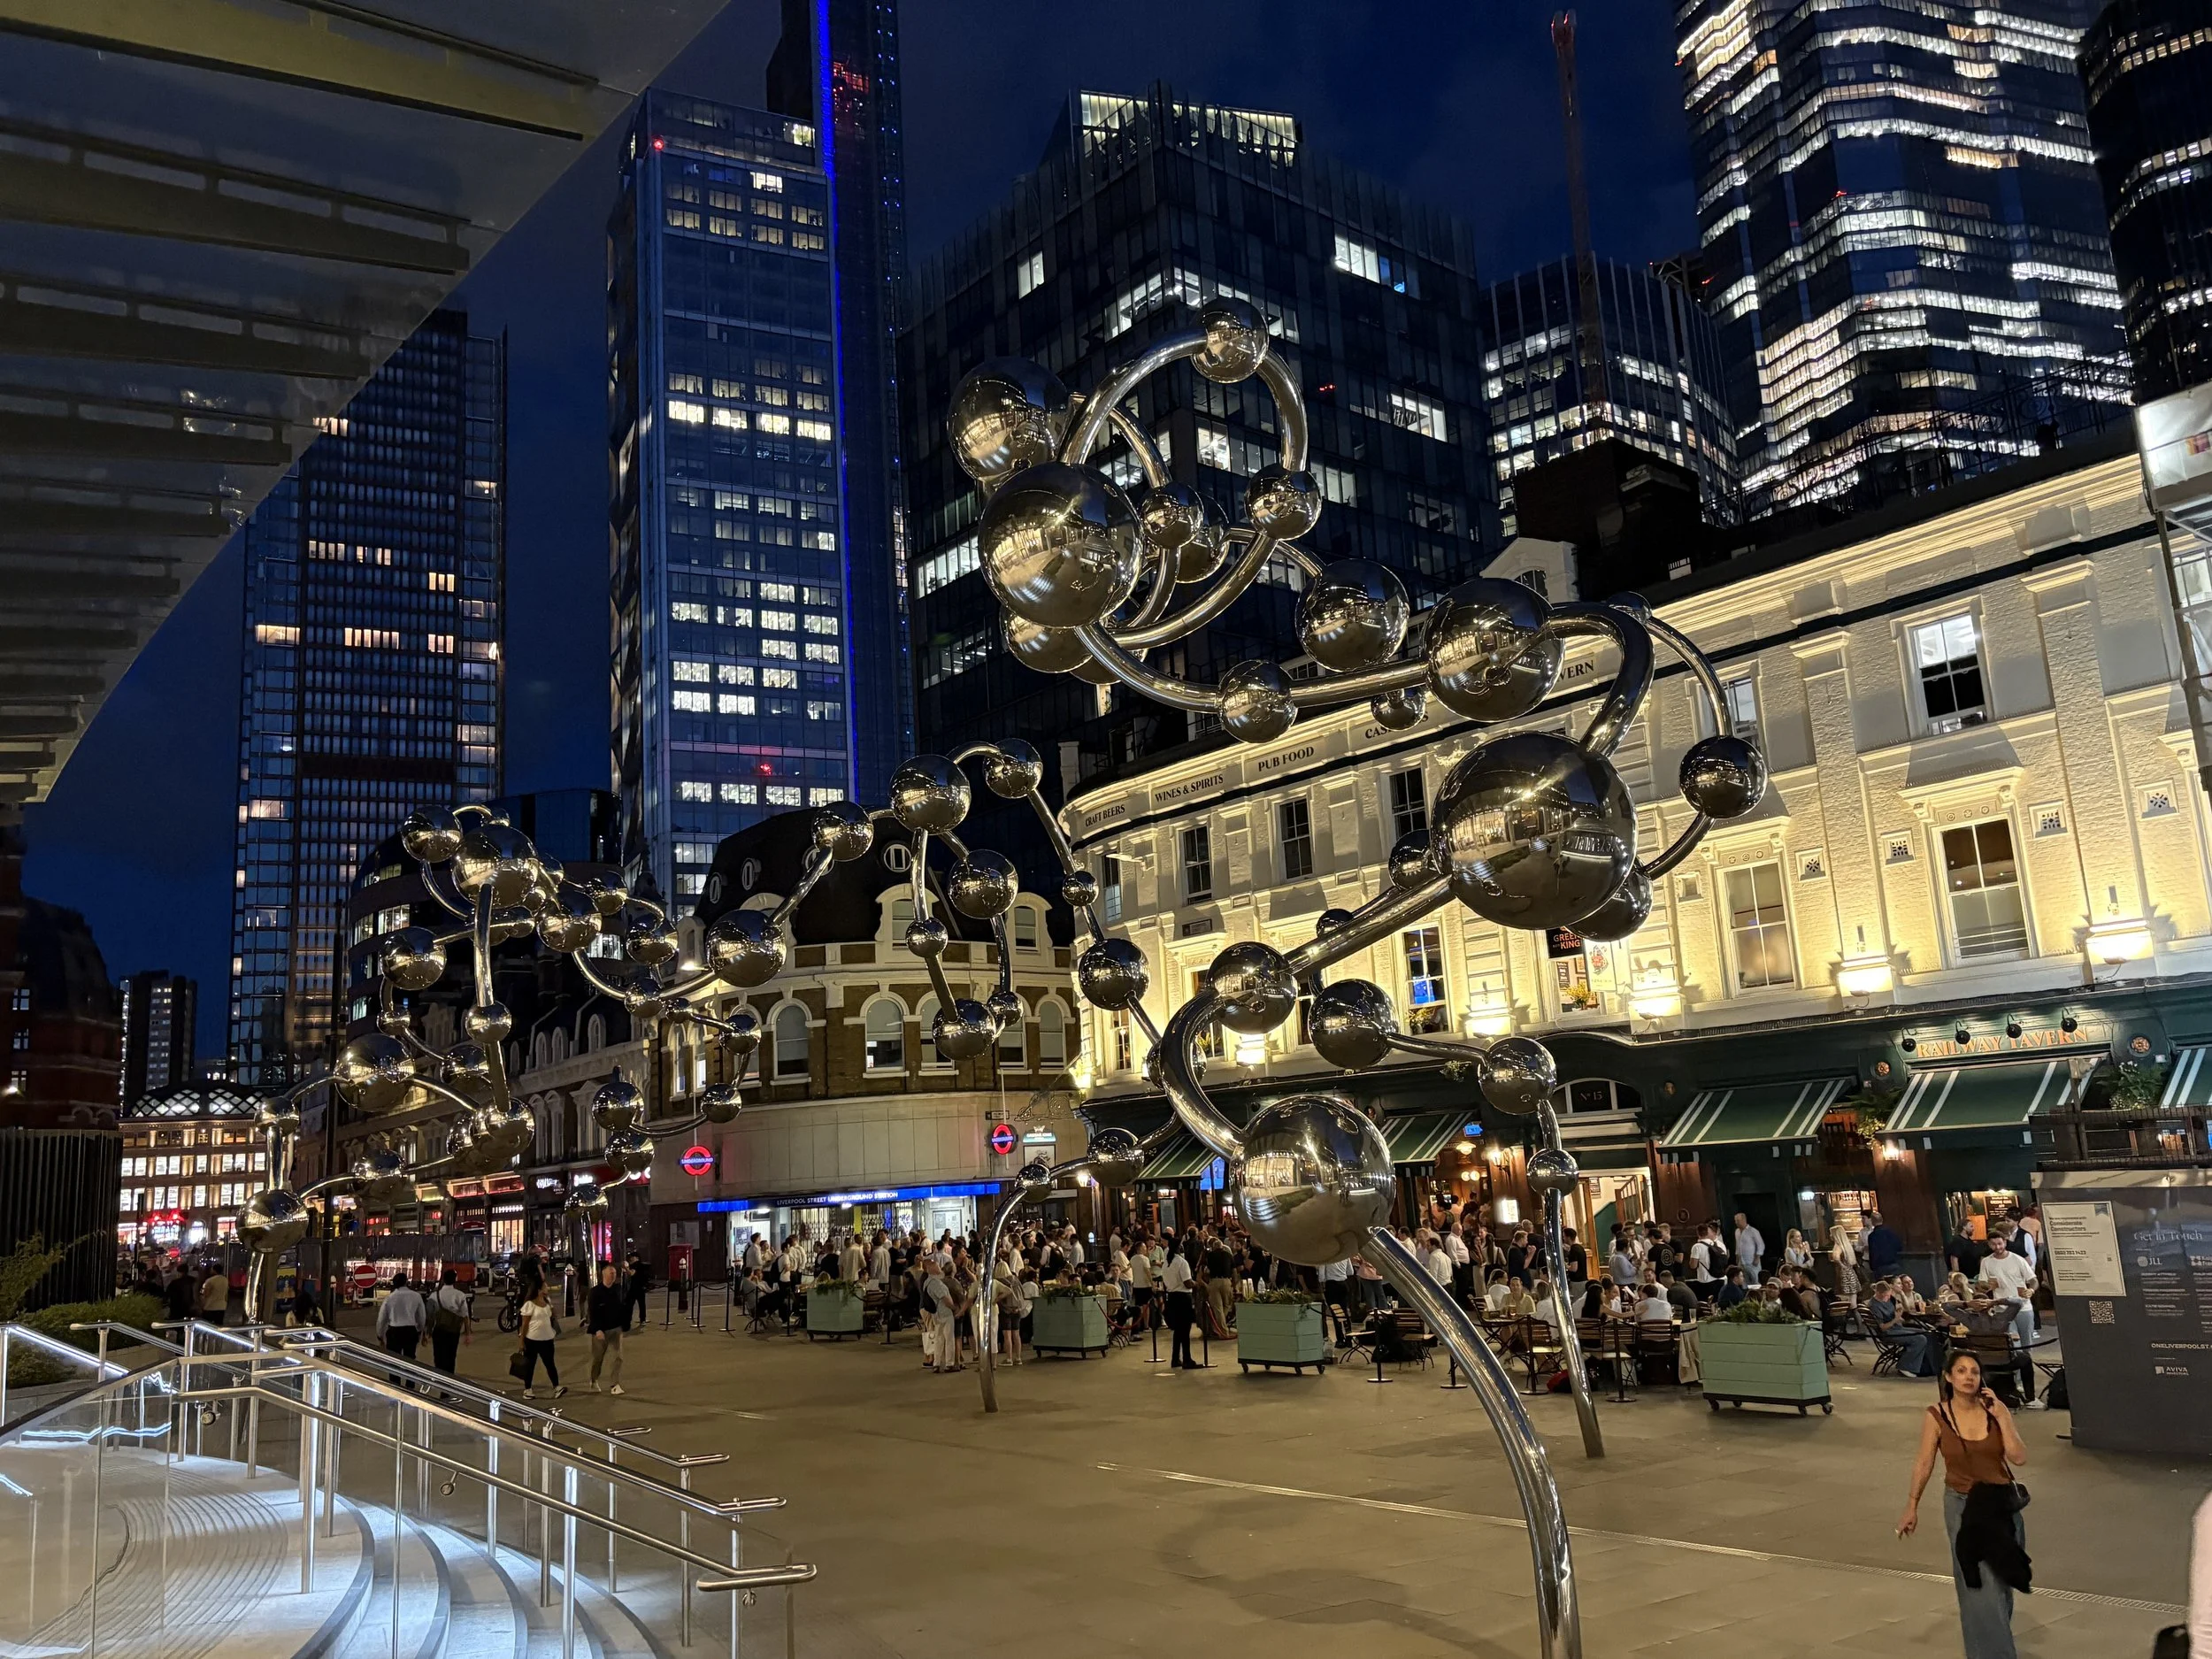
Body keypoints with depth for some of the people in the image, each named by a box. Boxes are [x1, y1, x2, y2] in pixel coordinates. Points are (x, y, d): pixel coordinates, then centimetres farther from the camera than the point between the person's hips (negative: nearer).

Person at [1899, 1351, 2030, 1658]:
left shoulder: (1996, 1409, -8)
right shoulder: (1936, 1417, -12)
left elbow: (2019, 1457, -13)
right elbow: (1924, 1463, -4)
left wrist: (2001, 1417, -19)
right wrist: (1911, 1507, -1)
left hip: (2002, 1503, 3)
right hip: (1962, 1505, -3)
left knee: (2001, 1581, 18)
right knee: (1980, 1585, -8)